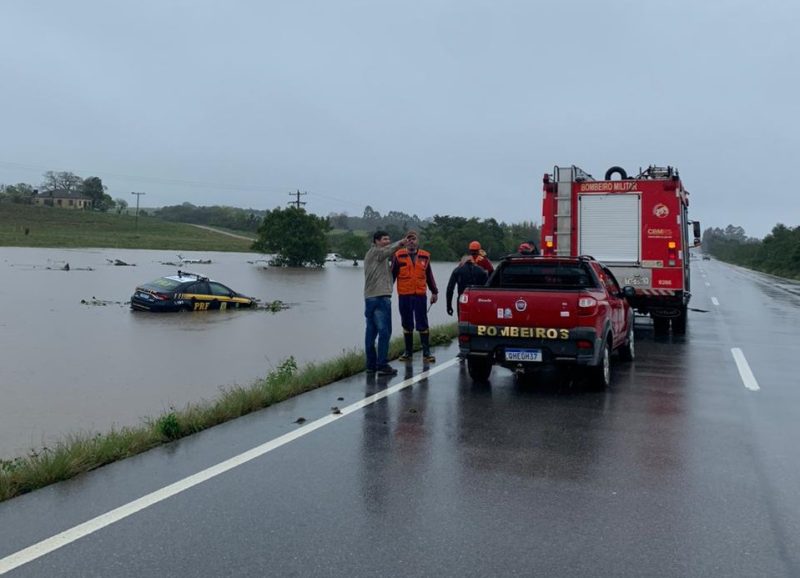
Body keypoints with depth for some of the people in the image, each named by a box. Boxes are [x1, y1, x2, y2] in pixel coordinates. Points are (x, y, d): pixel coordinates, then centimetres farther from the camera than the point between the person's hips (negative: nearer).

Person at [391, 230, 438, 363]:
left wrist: (434, 292, 18)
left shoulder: (425, 256, 6)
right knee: (407, 326, 10)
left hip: (420, 295, 1)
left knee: (423, 325, 0)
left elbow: (429, 276, 15)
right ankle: (408, 351, 21)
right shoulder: (398, 256, 0)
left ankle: (426, 353, 6)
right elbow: (392, 275, 4)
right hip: (404, 296, 0)